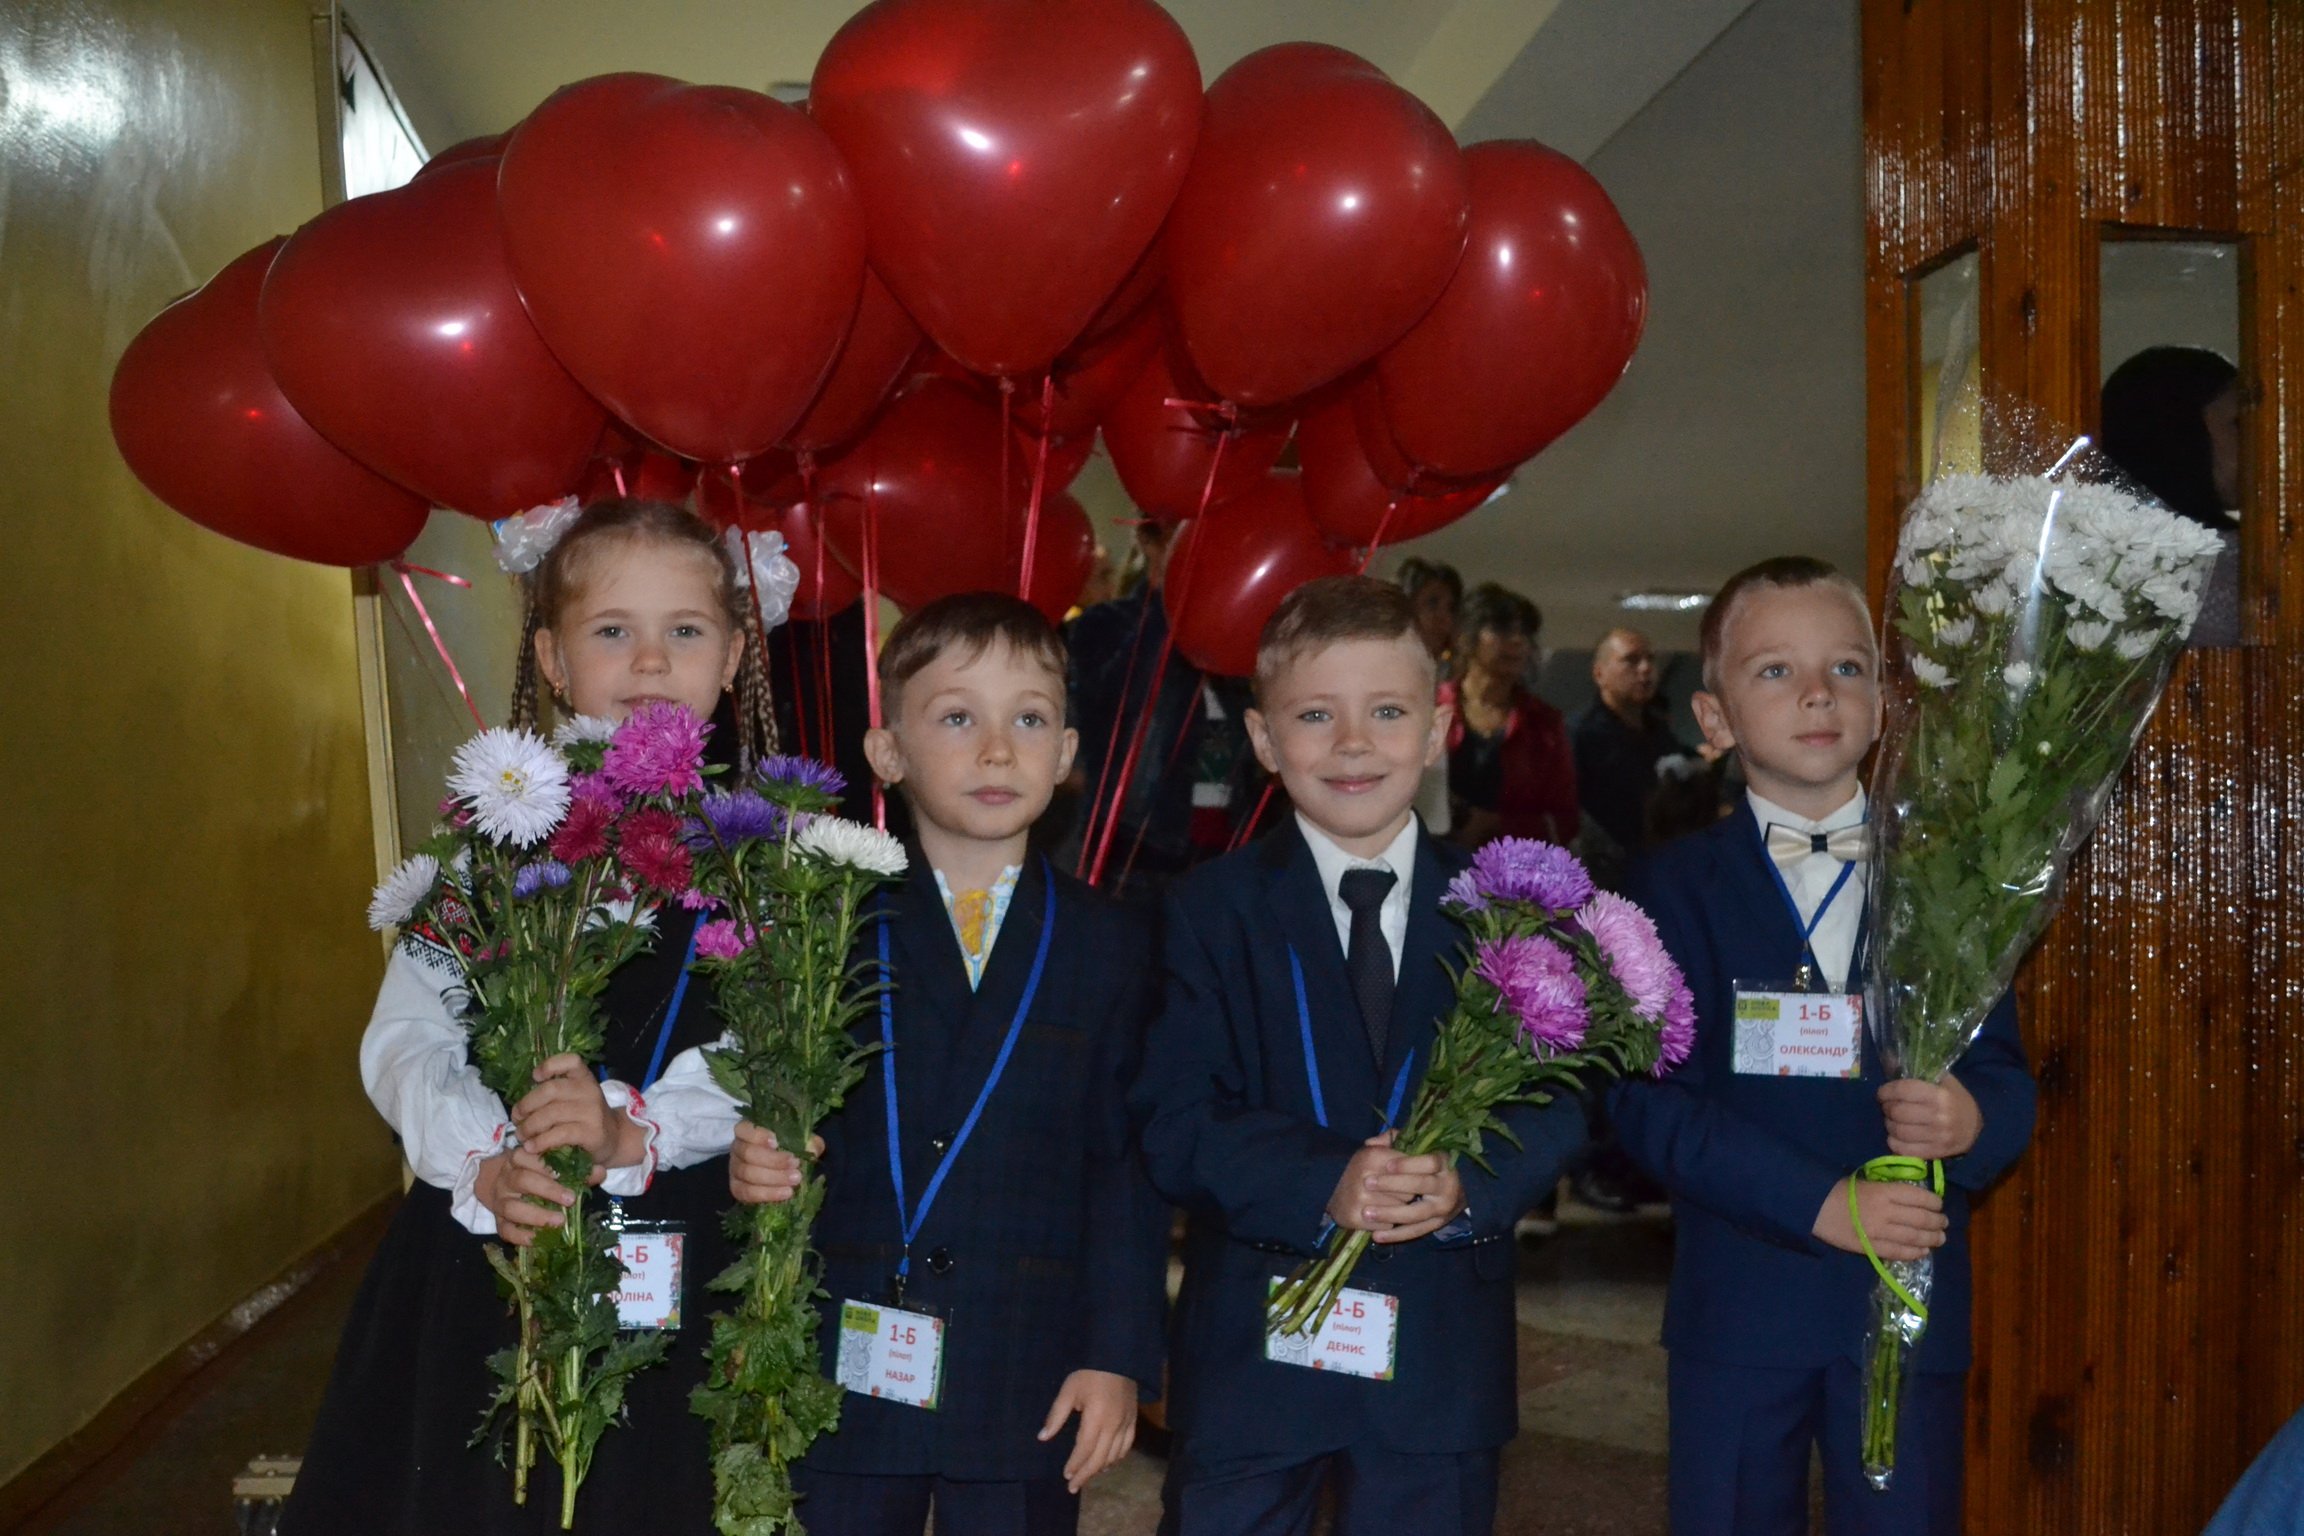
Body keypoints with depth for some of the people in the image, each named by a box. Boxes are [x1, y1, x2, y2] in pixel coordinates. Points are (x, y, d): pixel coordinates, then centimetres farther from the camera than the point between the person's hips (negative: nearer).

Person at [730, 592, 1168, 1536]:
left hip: (1030, 1389, 0)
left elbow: (1126, 1161, 0)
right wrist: (752, 1163, -19)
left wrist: (1118, 1354, -5)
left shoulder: (1109, 945, 3)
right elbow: (776, 1113, 4)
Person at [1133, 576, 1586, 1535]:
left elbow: (1555, 1101, -2)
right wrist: (1322, 1187, -25)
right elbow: (1174, 1124, -10)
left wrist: (1469, 1185, -22)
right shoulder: (1211, 910, -3)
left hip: (1443, 1357, 2)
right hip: (1252, 1347, -1)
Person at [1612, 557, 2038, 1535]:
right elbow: (1649, 1102, -10)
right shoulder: (1677, 885, -2)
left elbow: (2004, 1070, 2)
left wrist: (1973, 1119, -22)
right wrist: (1820, 1204, -20)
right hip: (1736, 1301, -1)